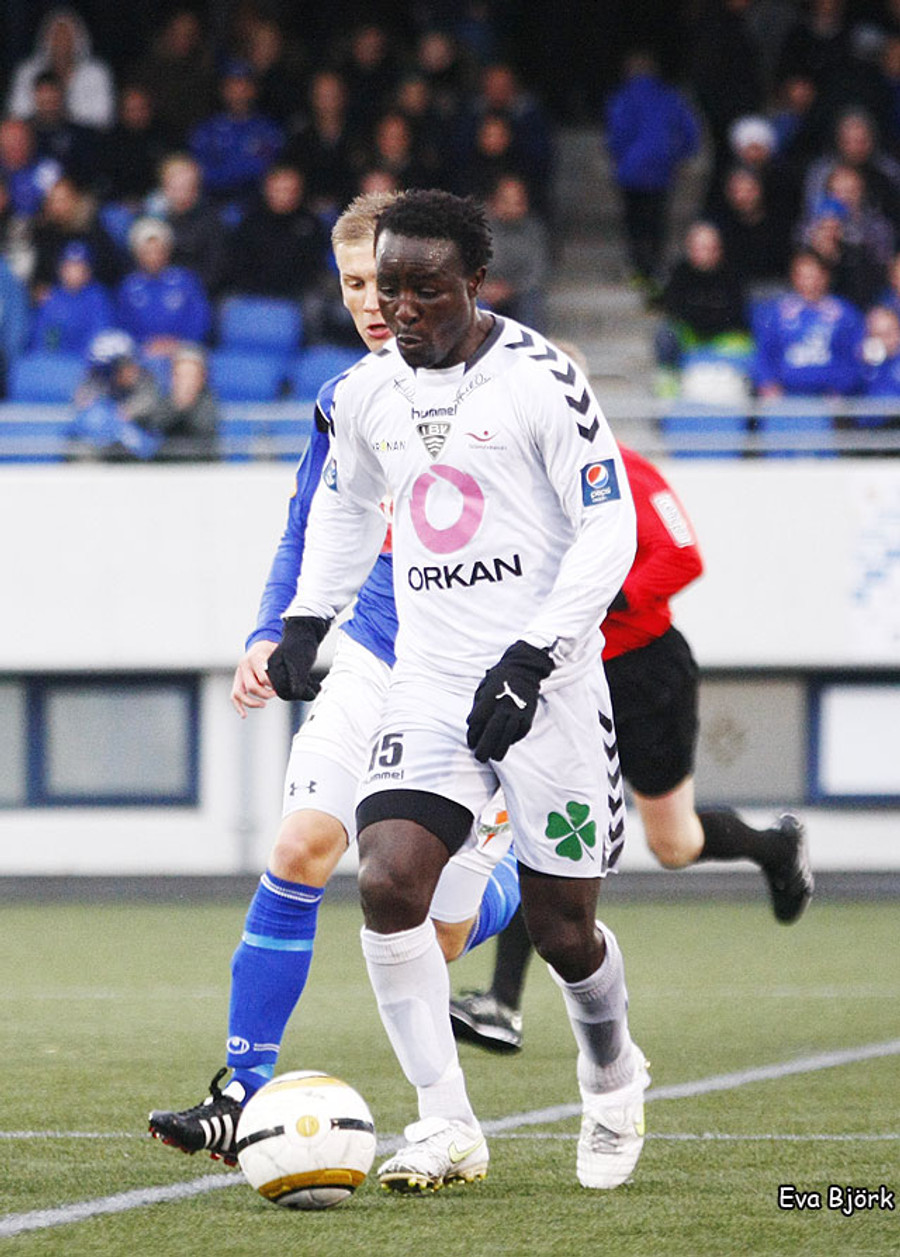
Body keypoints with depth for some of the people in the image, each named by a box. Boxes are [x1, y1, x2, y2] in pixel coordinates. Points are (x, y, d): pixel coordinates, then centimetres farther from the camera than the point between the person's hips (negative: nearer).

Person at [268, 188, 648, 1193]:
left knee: (561, 925, 4)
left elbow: (607, 527, -11)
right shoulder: (366, 394, 7)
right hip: (431, 684, 4)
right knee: (387, 883, -18)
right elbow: (345, 505, 26)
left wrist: (531, 656, -19)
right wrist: (306, 616, 13)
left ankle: (611, 1076, 36)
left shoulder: (540, 379, -11)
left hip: (546, 684, -4)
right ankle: (446, 1127, -11)